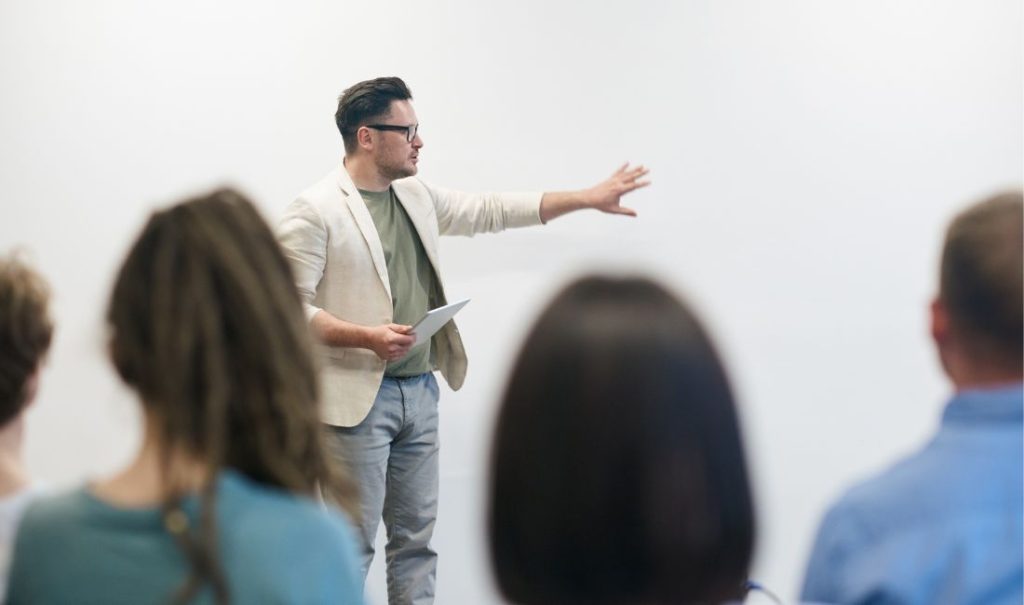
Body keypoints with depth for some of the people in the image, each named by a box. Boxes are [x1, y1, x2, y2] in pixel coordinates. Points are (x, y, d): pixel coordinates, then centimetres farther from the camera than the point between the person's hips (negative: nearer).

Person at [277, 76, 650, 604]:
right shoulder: (315, 212, -10)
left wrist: (588, 198, 17)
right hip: (359, 398, -7)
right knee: (353, 544, -4)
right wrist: (368, 337, -24)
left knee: (417, 536, 12)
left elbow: (491, 211, 19)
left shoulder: (417, 197, 13)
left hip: (420, 391, 8)